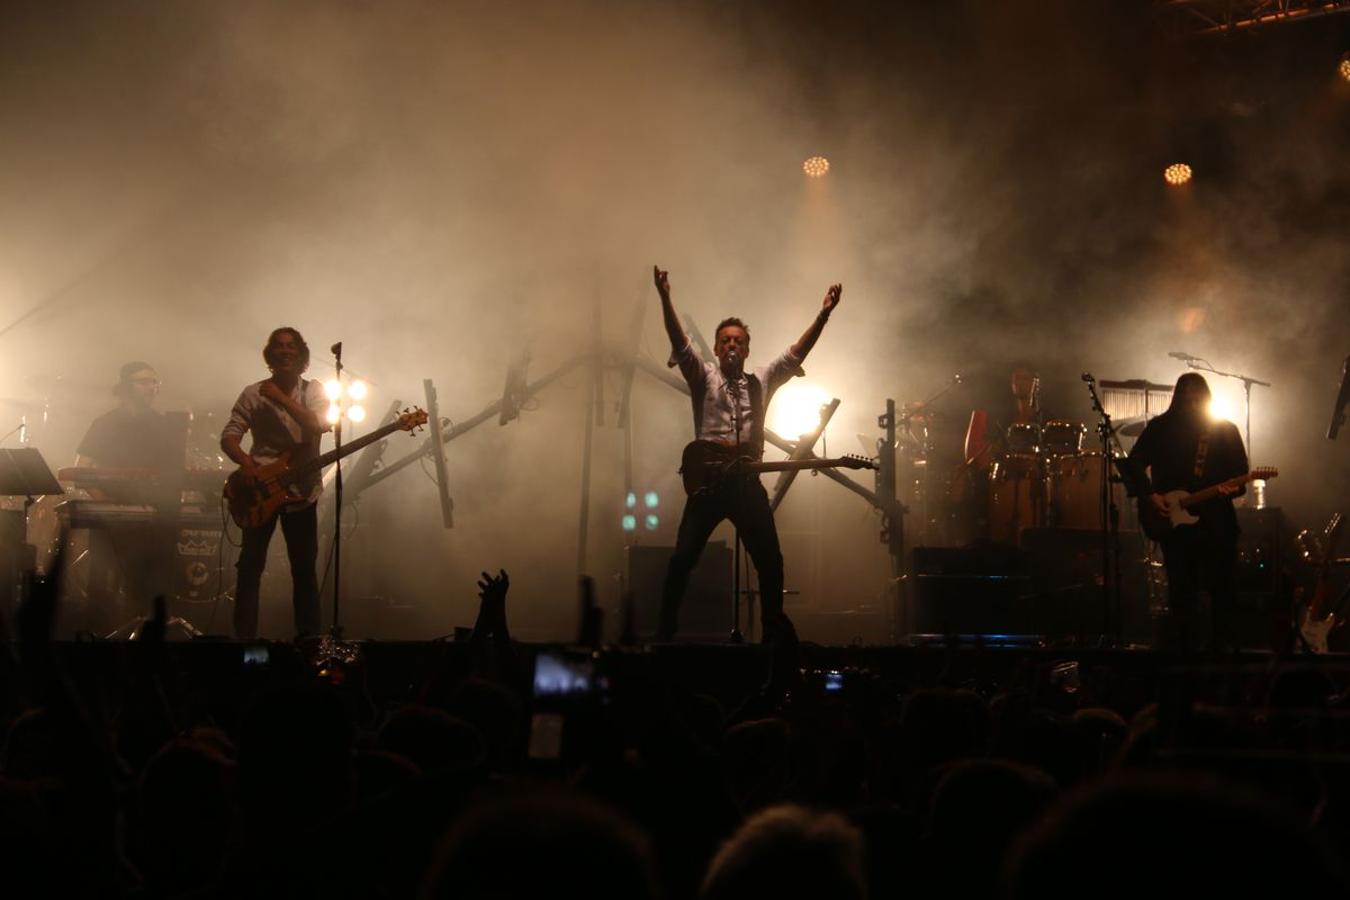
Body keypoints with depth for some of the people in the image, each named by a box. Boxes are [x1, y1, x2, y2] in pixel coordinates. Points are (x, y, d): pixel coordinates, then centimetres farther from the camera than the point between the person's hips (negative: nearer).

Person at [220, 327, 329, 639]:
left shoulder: (313, 391, 1)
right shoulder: (253, 393, 1)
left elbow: (318, 426, -18)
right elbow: (228, 437, -3)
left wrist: (280, 398, -21)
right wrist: (245, 461, -23)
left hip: (301, 490, 0)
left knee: (304, 568, 5)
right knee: (250, 567, -3)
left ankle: (309, 638, 13)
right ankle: (244, 638, 2)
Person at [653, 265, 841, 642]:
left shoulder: (762, 381, 15)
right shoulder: (703, 377, 8)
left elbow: (797, 353, 9)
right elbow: (679, 342, -5)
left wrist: (823, 315, -1)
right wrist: (665, 299, -18)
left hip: (748, 483, 2)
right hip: (707, 480, -2)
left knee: (770, 561, 0)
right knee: (682, 559, -7)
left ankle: (774, 631, 11)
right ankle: (665, 631, 0)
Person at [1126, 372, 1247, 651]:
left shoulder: (1225, 430, 6)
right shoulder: (1160, 427, 6)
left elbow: (1240, 472, 6)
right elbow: (1135, 463, 7)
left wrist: (1232, 489, -15)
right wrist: (1149, 495, -5)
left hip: (1216, 521, 0)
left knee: (1222, 587, -2)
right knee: (1182, 590, 2)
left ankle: (1224, 645, 8)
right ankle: (1187, 647, 9)